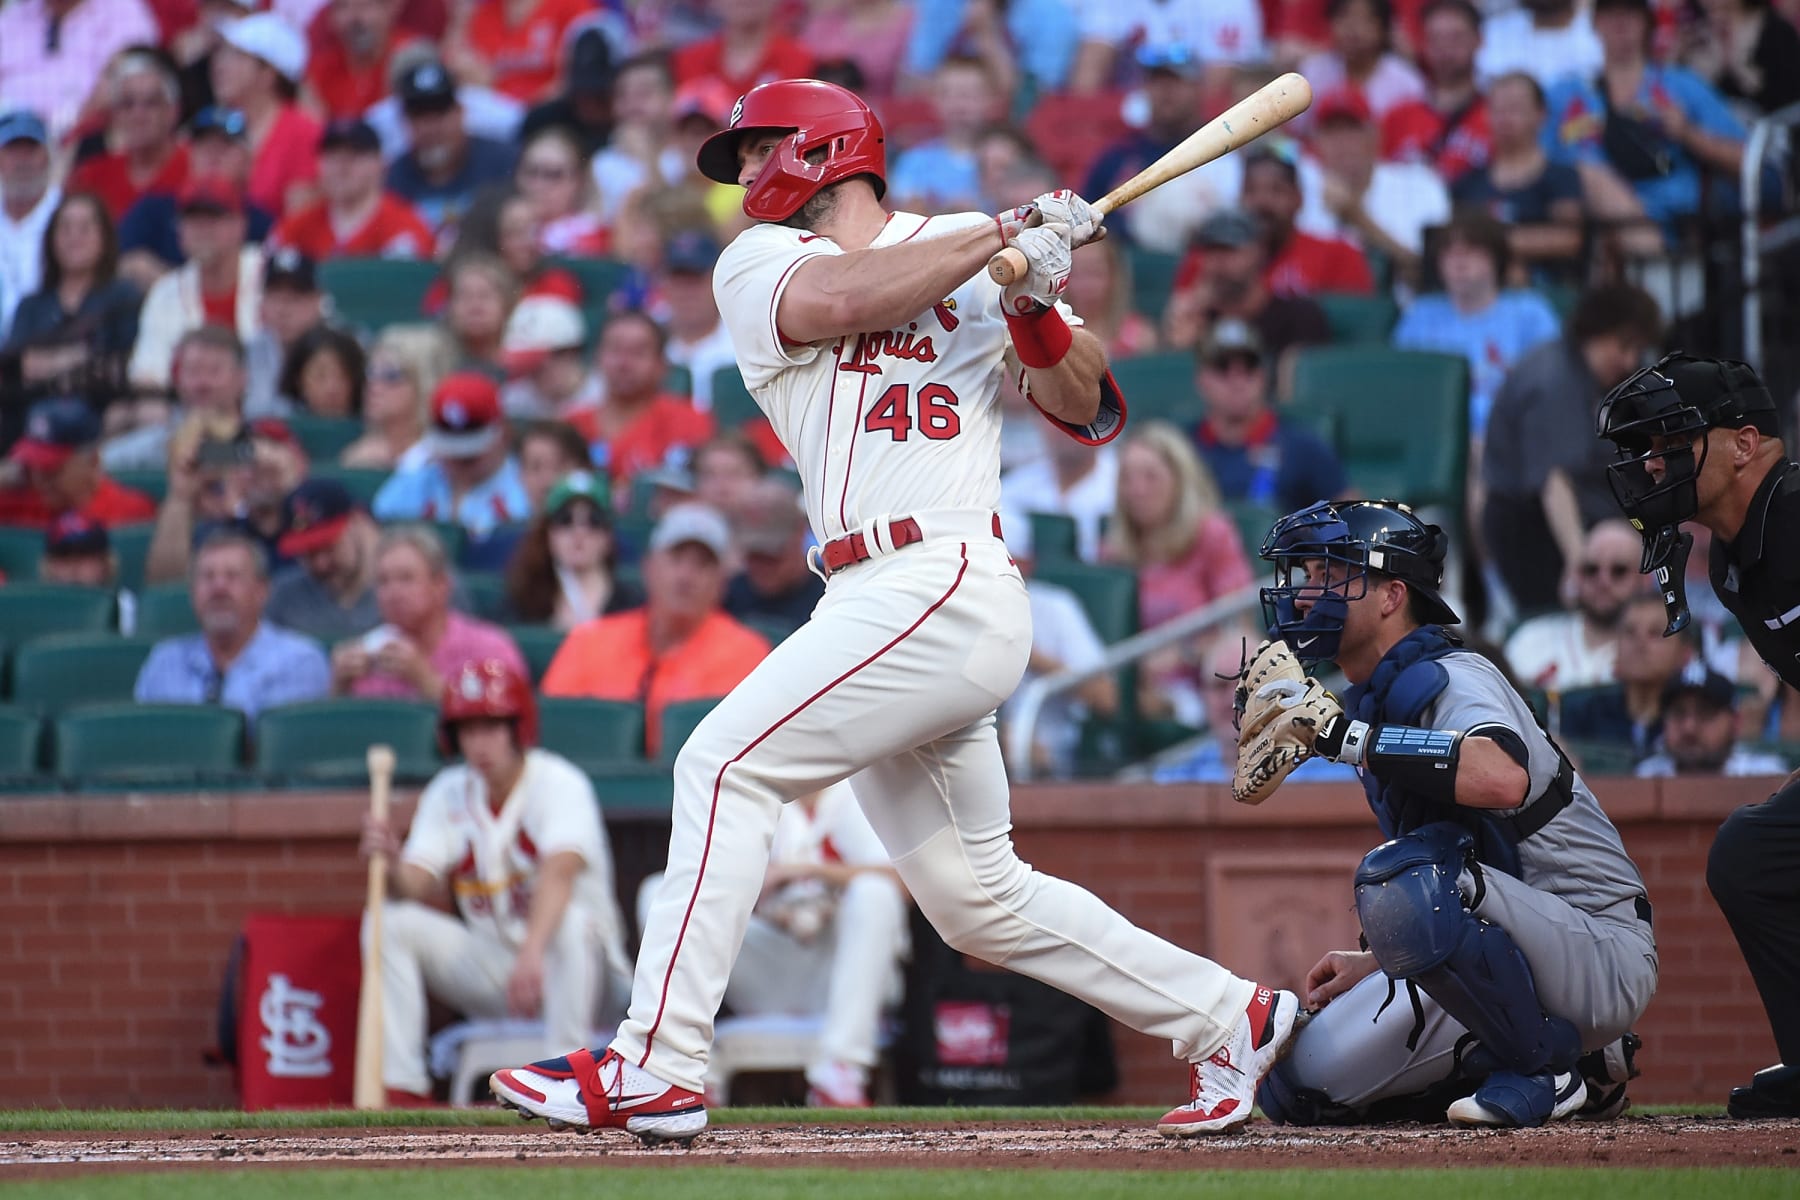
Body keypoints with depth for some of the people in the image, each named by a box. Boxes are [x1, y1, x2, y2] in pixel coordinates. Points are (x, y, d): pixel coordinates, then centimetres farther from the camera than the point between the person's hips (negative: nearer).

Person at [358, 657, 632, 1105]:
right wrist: (392, 862, -33)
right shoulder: (448, 793, 3)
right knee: (389, 920, -12)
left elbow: (559, 872, -35)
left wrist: (532, 954, -52)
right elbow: (416, 887, -7)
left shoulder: (559, 784, -15)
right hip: (488, 964, 5)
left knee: (570, 921, -37)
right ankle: (401, 1085, -17)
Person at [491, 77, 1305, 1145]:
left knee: (725, 766, -16)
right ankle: (1225, 1016, 19)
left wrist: (1034, 305, -13)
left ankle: (656, 1065, -19)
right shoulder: (760, 264, 16)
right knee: (977, 897, 8)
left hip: (945, 586, -6)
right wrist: (1004, 238, -9)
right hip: (878, 605, 6)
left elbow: (1090, 412, 3)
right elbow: (838, 303, -7)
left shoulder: (975, 247, 6)